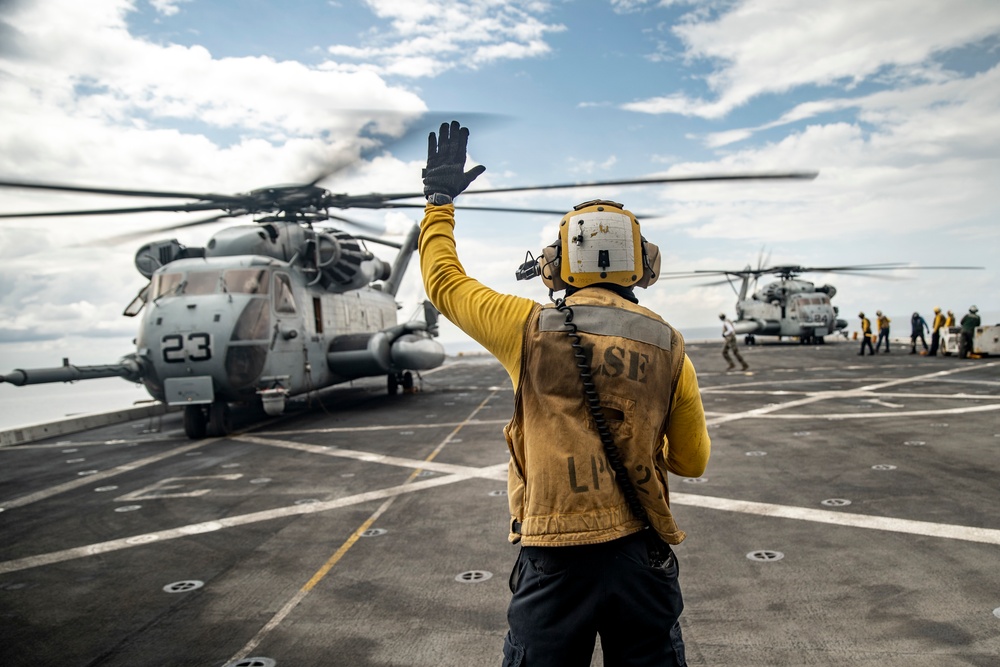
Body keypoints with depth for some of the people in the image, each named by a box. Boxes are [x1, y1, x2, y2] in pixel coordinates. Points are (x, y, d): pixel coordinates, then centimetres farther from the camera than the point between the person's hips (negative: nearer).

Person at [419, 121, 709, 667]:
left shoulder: (533, 329, -7)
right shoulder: (668, 346, 0)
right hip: (640, 554, 2)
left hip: (555, 559, -2)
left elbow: (444, 282, 8)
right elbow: (692, 461, 8)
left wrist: (439, 198, 19)